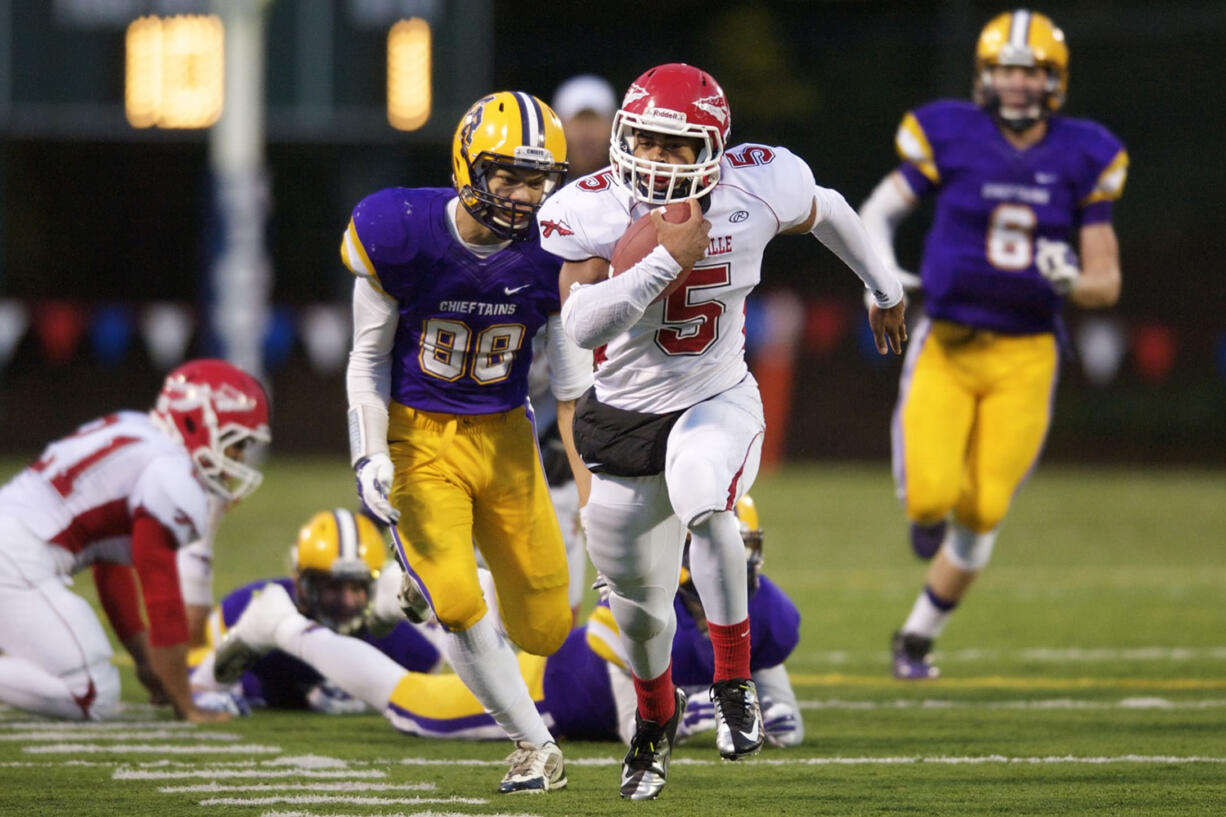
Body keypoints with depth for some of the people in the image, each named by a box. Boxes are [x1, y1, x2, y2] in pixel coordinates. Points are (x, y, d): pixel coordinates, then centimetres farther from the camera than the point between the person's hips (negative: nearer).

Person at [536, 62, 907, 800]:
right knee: (639, 600, 15)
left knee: (702, 500, -36)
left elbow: (825, 212, 10)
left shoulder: (758, 188, -14)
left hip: (719, 401, -1)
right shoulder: (590, 212, -19)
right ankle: (657, 716, 49)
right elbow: (579, 326, -31)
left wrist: (885, 289, 25)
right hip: (624, 414, 1)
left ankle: (736, 681, -18)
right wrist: (665, 260, -36)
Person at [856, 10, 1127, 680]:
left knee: (982, 513, -3)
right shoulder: (952, 137, -5)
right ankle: (927, 509, 22)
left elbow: (1106, 283, 5)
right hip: (947, 346, -1)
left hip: (1023, 358, 1)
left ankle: (918, 636, 19)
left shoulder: (1081, 157, 0)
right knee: (932, 495, -18)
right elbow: (877, 213, 8)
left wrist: (1069, 281, -17)